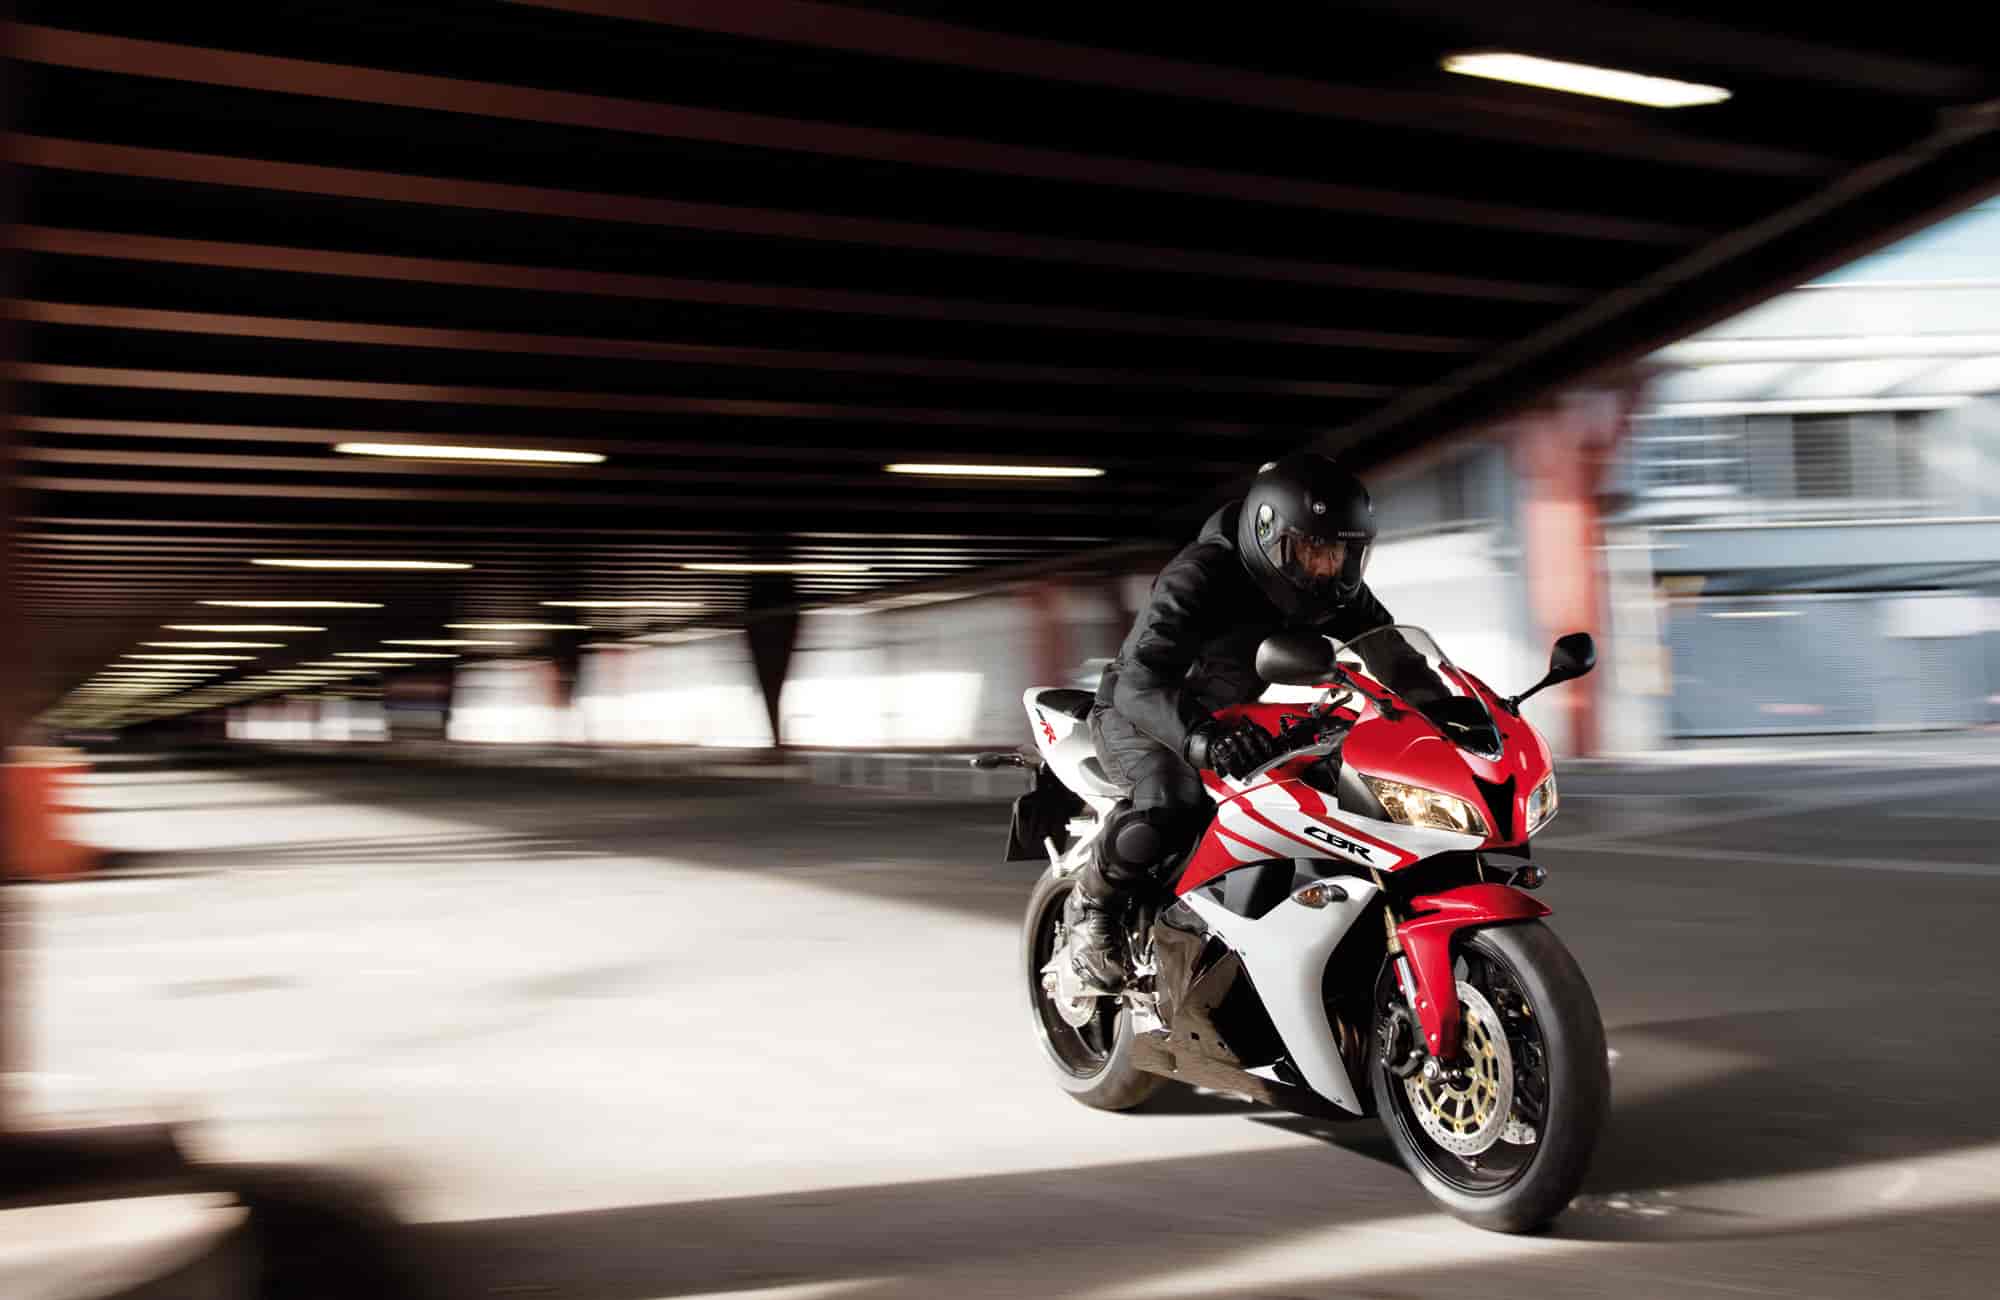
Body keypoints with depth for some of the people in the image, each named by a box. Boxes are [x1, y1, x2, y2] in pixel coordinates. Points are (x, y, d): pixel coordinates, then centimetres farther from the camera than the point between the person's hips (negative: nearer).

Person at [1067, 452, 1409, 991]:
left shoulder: (1339, 595, -9)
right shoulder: (1198, 577, -31)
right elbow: (1138, 682, -41)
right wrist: (1202, 738, -61)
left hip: (1235, 720, 7)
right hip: (1138, 714, -7)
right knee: (1173, 797, -38)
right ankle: (1093, 901, -10)